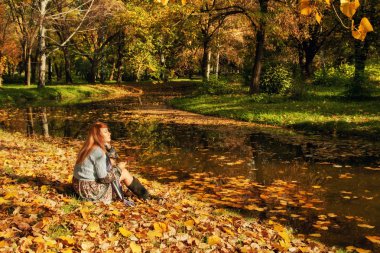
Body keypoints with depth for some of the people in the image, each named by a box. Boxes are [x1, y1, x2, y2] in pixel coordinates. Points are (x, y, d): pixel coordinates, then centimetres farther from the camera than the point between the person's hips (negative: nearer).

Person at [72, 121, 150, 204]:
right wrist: (118, 168, -8)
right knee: (124, 172, 3)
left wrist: (108, 146, -2)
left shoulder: (89, 147, 6)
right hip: (91, 190, -9)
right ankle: (145, 196, 19)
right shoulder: (98, 151, -23)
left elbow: (113, 158, 16)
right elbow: (104, 178, -24)